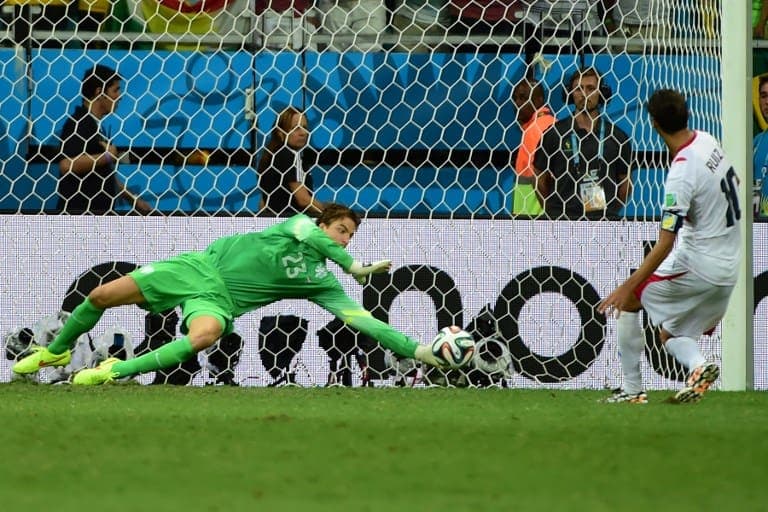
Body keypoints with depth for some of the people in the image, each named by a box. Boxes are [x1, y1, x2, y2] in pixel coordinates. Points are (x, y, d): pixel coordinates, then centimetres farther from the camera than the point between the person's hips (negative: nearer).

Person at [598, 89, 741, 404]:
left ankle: (632, 389, 5)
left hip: (698, 265, -8)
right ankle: (698, 365, -11)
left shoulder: (681, 174, -24)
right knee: (670, 334, 19)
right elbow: (734, 182, 21)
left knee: (627, 302, 6)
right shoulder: (707, 141, 0)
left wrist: (628, 287, -23)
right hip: (729, 267, 8)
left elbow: (664, 246, -25)